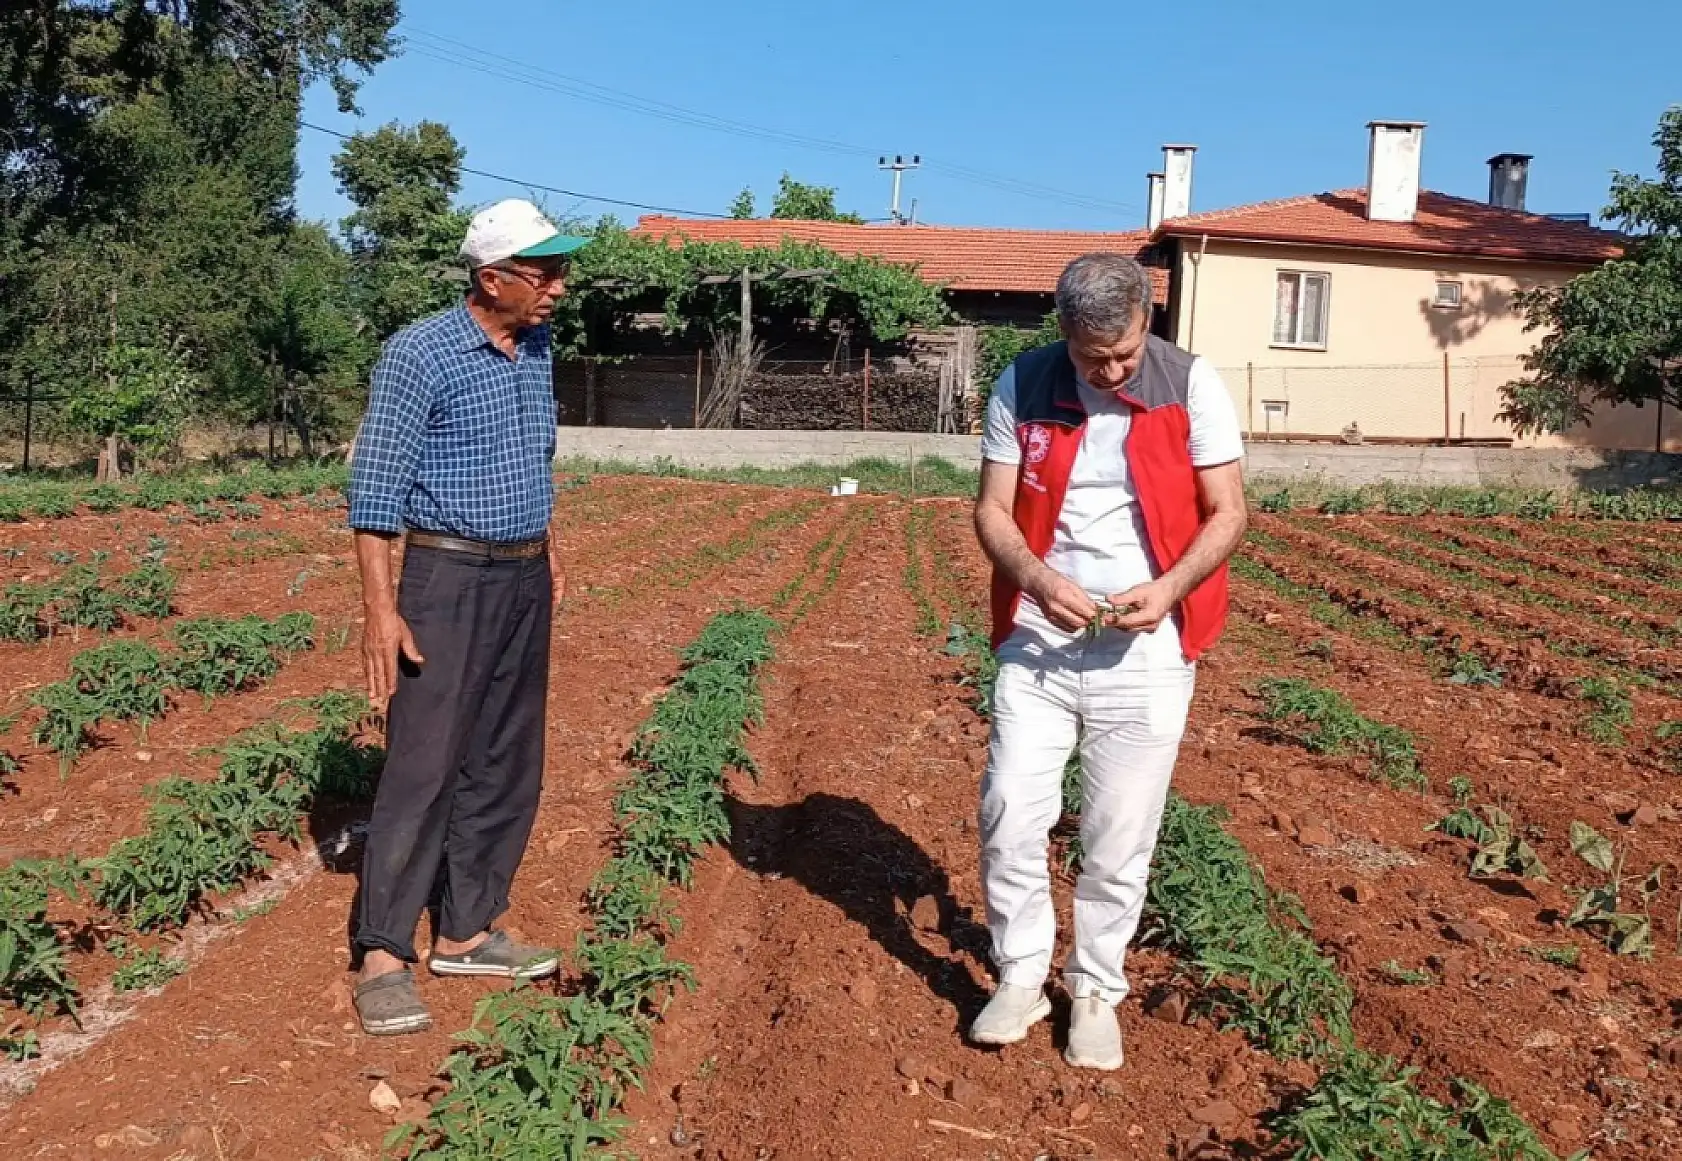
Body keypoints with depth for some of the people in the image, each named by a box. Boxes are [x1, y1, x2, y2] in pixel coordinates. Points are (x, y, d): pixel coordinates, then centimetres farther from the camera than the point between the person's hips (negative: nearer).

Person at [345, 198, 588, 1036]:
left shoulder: (537, 348, 8)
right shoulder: (420, 355, -13)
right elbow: (376, 488, -15)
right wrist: (380, 608, -21)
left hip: (524, 578, 7)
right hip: (449, 579, -7)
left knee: (506, 768, 9)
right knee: (425, 765, -8)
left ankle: (465, 932, 18)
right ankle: (383, 955, 1)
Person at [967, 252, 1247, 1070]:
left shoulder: (1192, 387, -6)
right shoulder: (1023, 387, -3)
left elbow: (1227, 513, -2)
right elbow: (993, 509, 0)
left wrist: (1169, 588, -19)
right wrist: (1038, 578, -20)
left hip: (1145, 646, -1)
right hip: (1038, 634, 1)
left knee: (1120, 835, 5)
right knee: (1010, 812, -1)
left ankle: (1096, 991, 24)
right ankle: (1021, 977, 19)